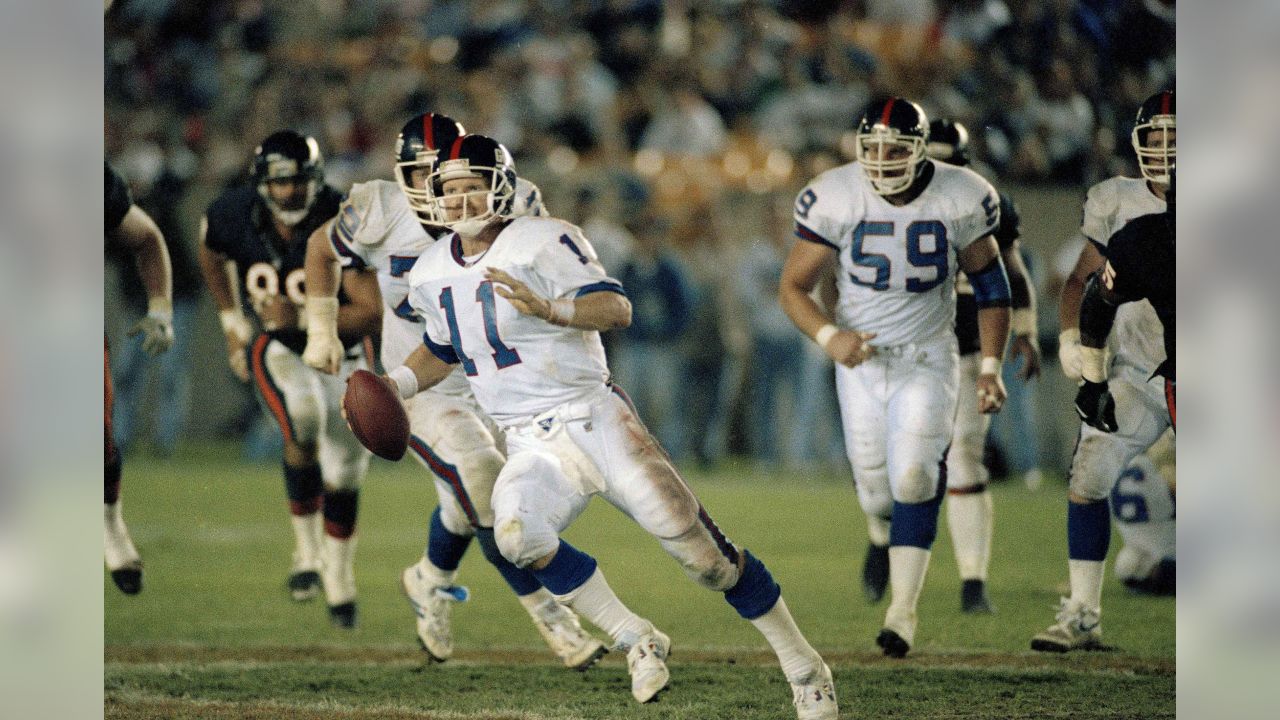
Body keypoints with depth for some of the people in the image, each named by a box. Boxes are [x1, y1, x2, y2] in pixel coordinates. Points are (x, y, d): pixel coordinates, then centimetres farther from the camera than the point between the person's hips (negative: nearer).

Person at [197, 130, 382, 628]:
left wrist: (303, 318, -34)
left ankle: (339, 581, 30)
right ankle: (307, 552, -18)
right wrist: (231, 322, 7)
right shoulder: (234, 216, -18)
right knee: (304, 419, -33)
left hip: (339, 349, 1)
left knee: (343, 473, 5)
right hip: (276, 348, -1)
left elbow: (374, 313, -27)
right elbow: (212, 253, 9)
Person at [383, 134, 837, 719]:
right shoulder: (432, 275, 10)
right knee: (515, 535, -28)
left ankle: (804, 668, 10)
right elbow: (442, 351, 29)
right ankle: (638, 642, -12)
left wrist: (549, 308, -37)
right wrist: (394, 385, 12)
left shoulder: (540, 243, -11)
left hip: (593, 421, -5)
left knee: (700, 549, -6)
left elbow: (616, 309, -21)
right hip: (532, 447, 5)